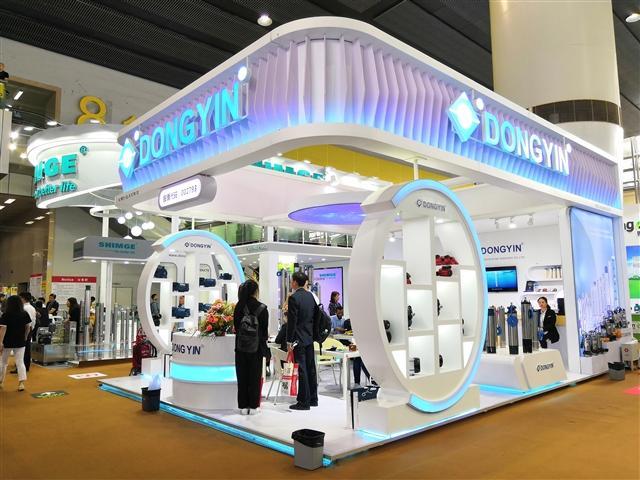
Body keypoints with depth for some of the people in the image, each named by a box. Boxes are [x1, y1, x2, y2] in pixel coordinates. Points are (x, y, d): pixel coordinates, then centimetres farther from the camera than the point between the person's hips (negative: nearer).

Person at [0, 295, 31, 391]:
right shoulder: (25, 314, -2)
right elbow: (28, 328, 3)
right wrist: (25, 337, 17)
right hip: (20, 342, 2)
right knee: (20, 362, 2)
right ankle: (21, 383, -10)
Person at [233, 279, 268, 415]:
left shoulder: (239, 306, -1)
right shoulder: (262, 308, -9)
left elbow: (236, 326, 3)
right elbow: (264, 328, -4)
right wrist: (264, 338, 15)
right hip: (256, 346, -2)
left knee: (242, 375, 9)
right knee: (255, 375, 7)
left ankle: (243, 405, 13)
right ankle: (253, 406, 10)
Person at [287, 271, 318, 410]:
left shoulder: (294, 298, -15)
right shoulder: (311, 295, 7)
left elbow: (292, 321, -16)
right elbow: (314, 315, 12)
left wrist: (289, 341, -12)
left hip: (299, 339, -8)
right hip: (310, 337, 8)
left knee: (302, 369, -2)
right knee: (311, 368, 14)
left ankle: (304, 402, 3)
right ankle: (313, 399, 23)